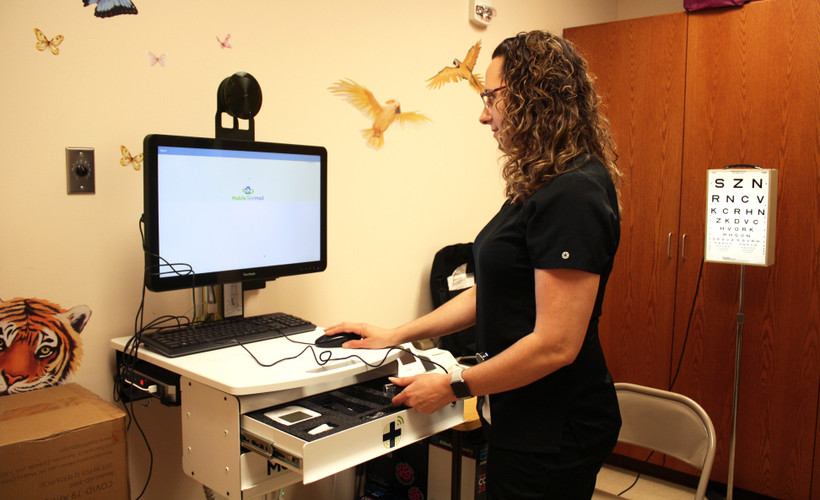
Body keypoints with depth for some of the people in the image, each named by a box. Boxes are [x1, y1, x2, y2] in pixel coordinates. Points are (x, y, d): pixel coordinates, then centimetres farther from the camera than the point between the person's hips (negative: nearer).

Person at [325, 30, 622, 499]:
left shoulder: (574, 195, -23)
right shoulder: (541, 187, 9)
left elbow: (556, 344, -26)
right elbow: (490, 292, 11)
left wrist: (453, 386, -15)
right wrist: (395, 335, 9)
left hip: (554, 430, -9)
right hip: (523, 417, 9)